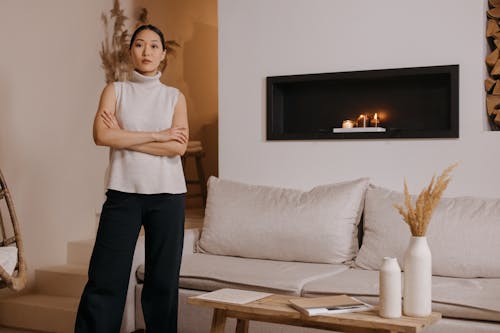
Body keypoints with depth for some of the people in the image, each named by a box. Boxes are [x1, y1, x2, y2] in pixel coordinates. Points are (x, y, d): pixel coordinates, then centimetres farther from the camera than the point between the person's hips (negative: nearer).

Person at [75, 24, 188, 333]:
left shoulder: (175, 97, 9)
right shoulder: (115, 90, 8)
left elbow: (179, 146, -6)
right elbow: (102, 135, -9)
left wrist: (125, 138, -7)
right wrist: (157, 136, -9)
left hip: (167, 194, 1)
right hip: (123, 192, -1)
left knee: (163, 279, 4)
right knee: (105, 279, -4)